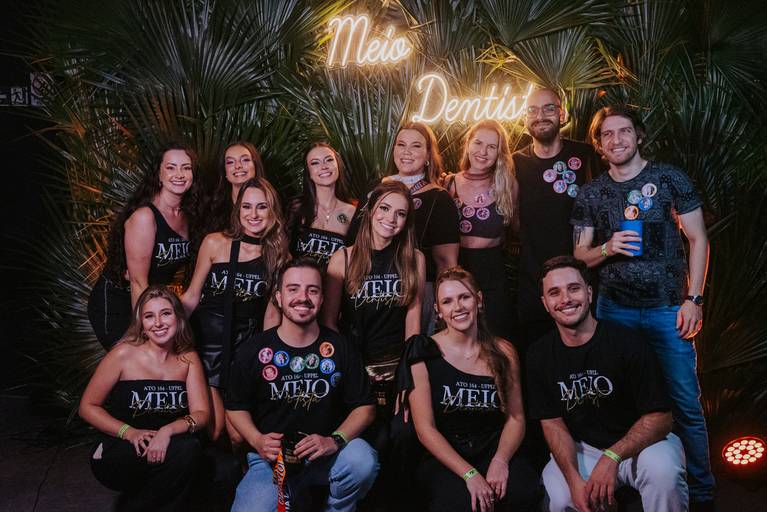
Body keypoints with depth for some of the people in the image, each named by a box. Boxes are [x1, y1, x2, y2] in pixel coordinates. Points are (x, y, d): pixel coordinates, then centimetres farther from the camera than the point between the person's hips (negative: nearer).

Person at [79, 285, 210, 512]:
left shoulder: (188, 358, 0)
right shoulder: (125, 353, -10)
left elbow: (201, 413, -6)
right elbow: (88, 407, -5)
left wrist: (168, 430, -27)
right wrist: (129, 432, -20)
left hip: (163, 450, 4)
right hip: (118, 453, -4)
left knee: (190, 448, -29)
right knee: (186, 449, -29)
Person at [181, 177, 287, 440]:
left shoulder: (280, 256, 0)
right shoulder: (215, 243, -5)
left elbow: (271, 312, 6)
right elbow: (191, 297, 2)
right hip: (207, 339, -1)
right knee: (212, 428, -7)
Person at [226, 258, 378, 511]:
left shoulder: (339, 347, 0)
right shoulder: (254, 350, -1)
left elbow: (364, 407, 1)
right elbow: (236, 407, 8)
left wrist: (335, 440, -16)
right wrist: (258, 441, -11)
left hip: (326, 455, 0)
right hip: (271, 459, 0)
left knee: (363, 460, -30)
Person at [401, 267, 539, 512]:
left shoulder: (504, 352, 5)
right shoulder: (425, 354, -5)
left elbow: (516, 418, 6)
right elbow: (425, 428, -8)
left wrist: (500, 460, -13)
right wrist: (470, 474, -18)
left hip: (493, 450, 2)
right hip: (442, 458, -2)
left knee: (525, 491, -28)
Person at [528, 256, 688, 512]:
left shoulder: (627, 342, -17)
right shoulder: (539, 355, -5)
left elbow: (660, 417, -15)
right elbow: (552, 423, -3)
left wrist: (612, 457, -29)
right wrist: (574, 479, -20)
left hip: (640, 442, -3)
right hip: (581, 449, 3)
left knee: (662, 469, -35)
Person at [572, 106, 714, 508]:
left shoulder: (669, 178, 2)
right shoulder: (590, 194, 8)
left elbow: (698, 239, 2)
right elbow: (580, 256, 11)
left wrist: (693, 299, -5)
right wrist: (607, 249, -11)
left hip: (668, 308, -2)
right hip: (614, 308, 2)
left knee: (686, 404, 1)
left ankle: (701, 493, 17)